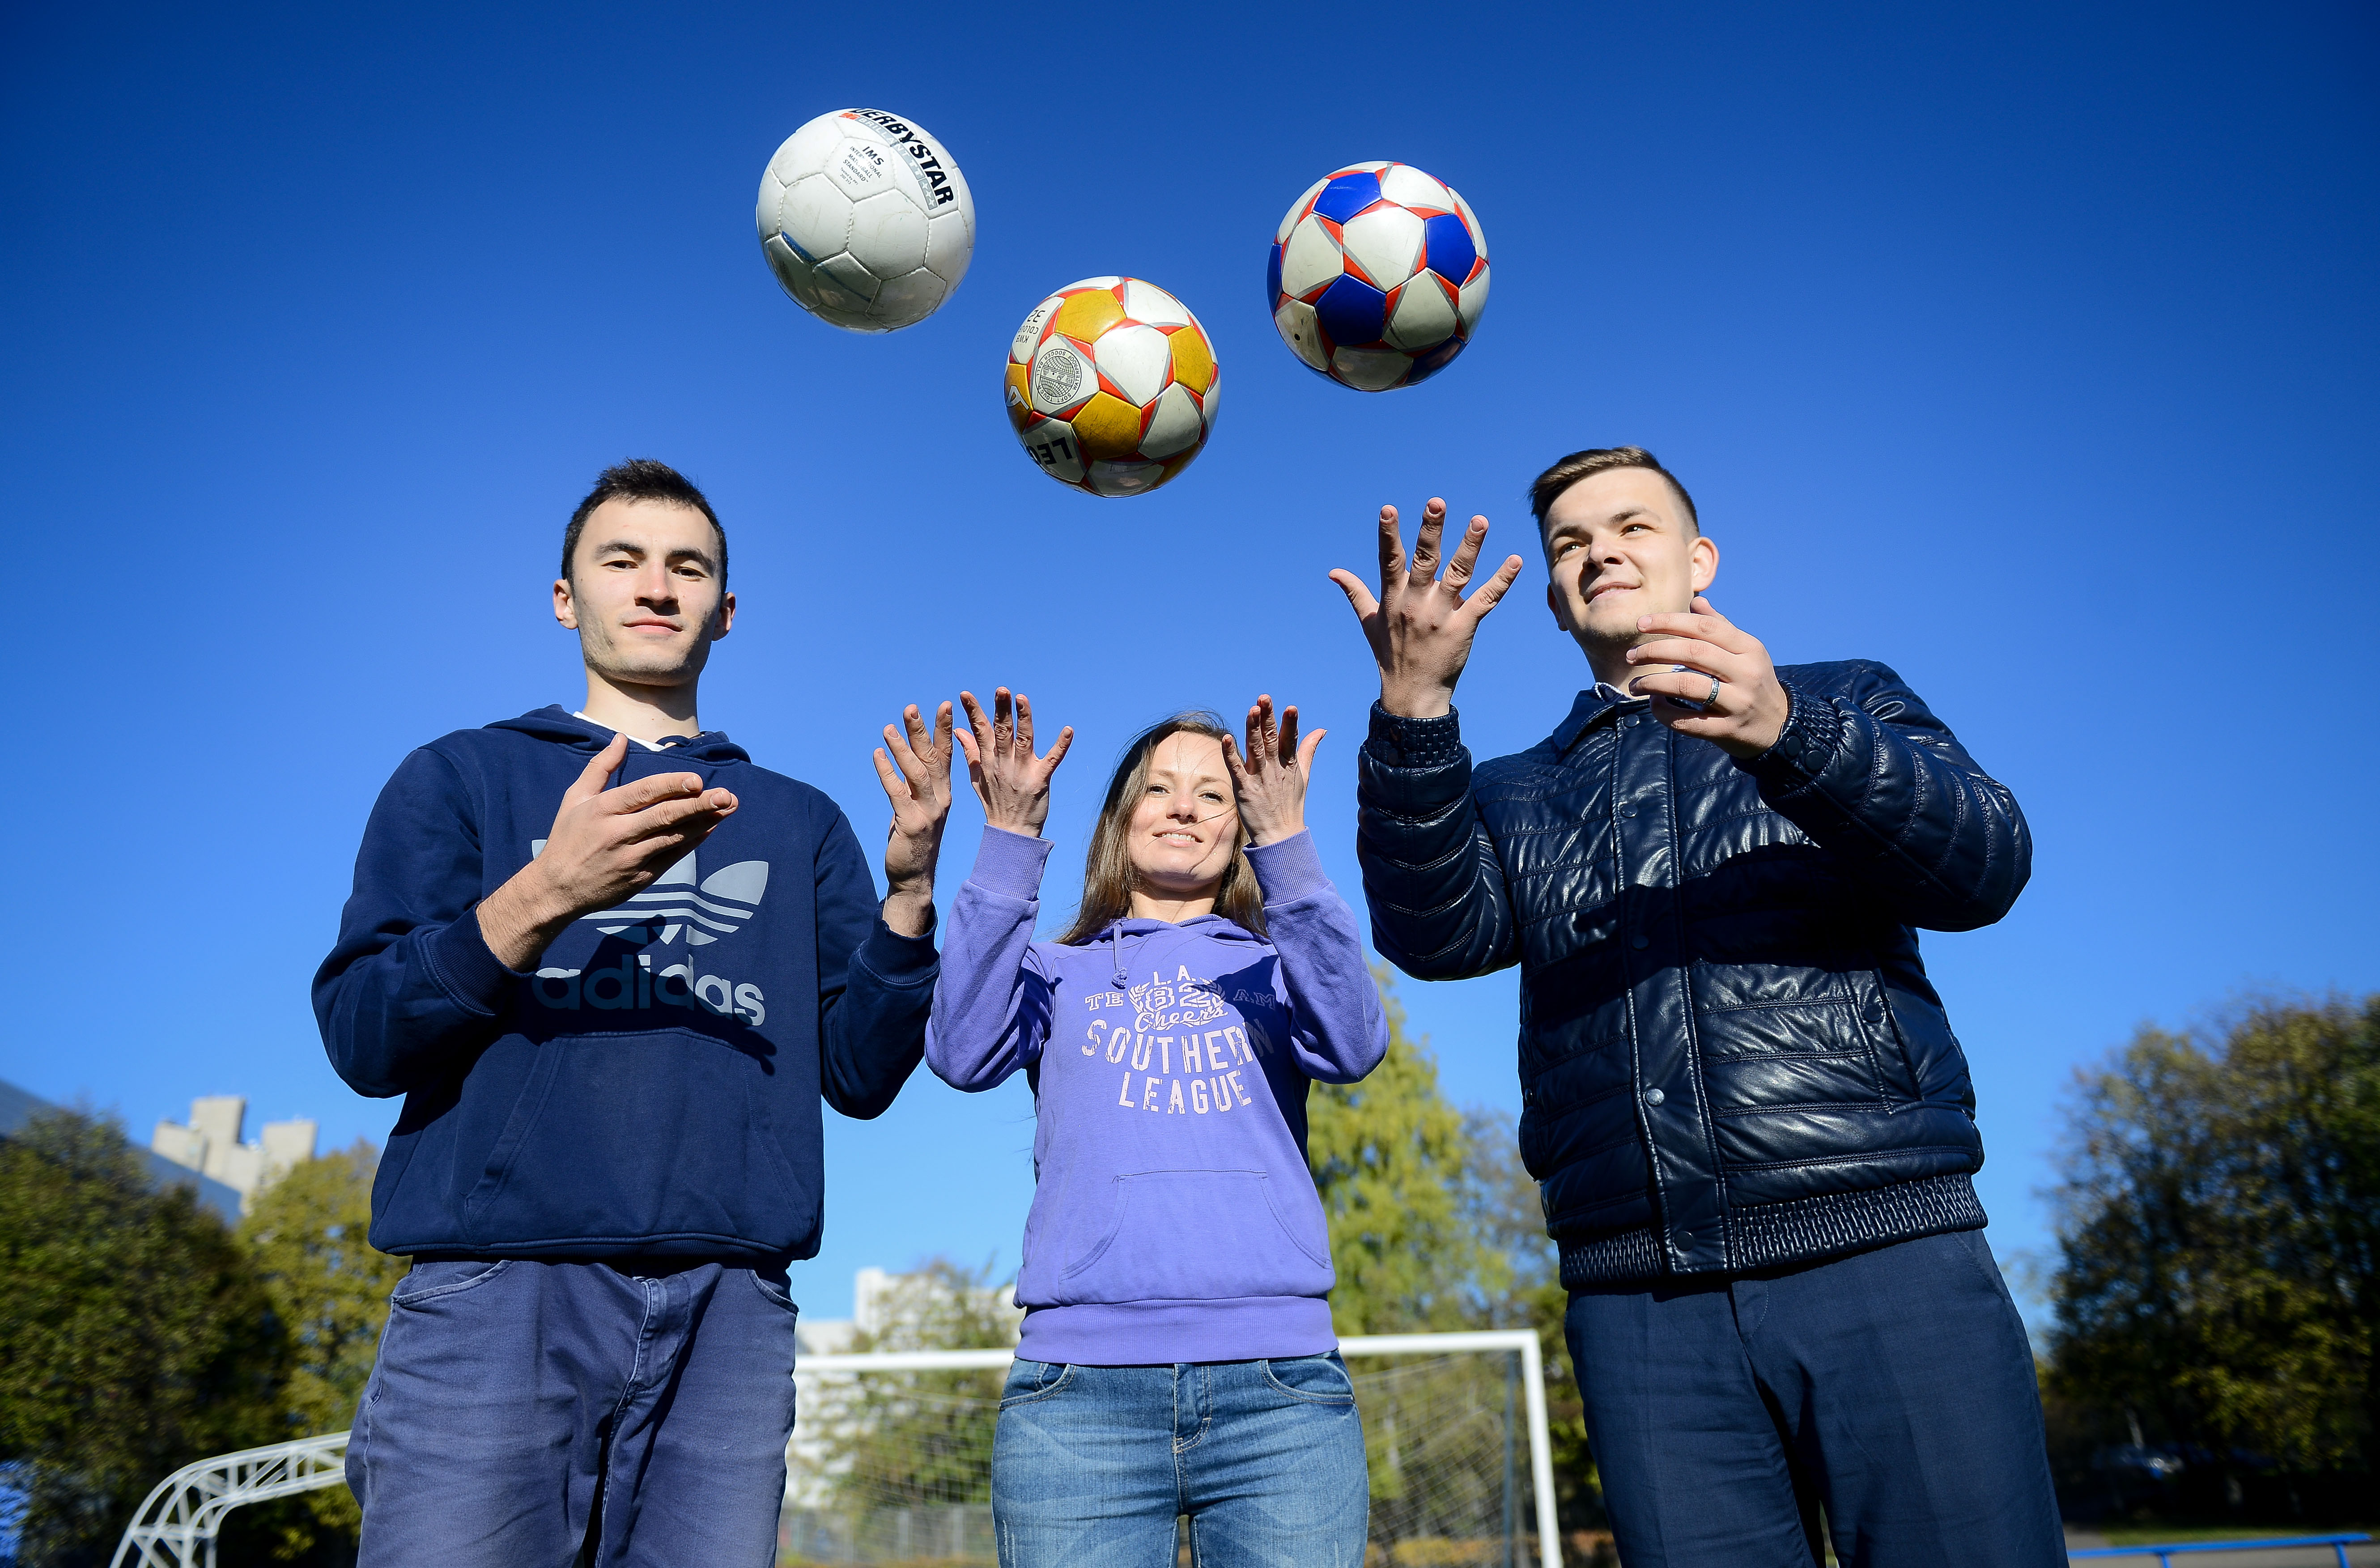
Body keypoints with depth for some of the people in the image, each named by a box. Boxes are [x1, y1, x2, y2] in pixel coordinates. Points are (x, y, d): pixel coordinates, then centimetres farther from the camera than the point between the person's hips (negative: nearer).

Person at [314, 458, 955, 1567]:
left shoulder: (799, 823, 17)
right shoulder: (463, 777, 12)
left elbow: (860, 1076, 9)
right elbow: (360, 1037, -1)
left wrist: (908, 890, -7)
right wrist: (544, 895, -17)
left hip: (729, 1310, 2)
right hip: (494, 1295, -1)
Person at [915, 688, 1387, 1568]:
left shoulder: (1272, 968, 16)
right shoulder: (1058, 974, 17)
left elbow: (1354, 1047, -5)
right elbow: (963, 1052, -4)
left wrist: (1287, 844, -14)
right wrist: (1011, 838, -10)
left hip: (1278, 1388, 1)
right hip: (1079, 1383, 0)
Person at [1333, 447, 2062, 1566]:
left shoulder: (1849, 704, 13)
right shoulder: (1514, 796, 17)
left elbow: (1987, 864, -5)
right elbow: (1436, 935, -4)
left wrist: (1787, 735, -22)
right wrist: (1414, 710, -18)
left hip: (1886, 1255, -1)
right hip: (1642, 1299, 1)